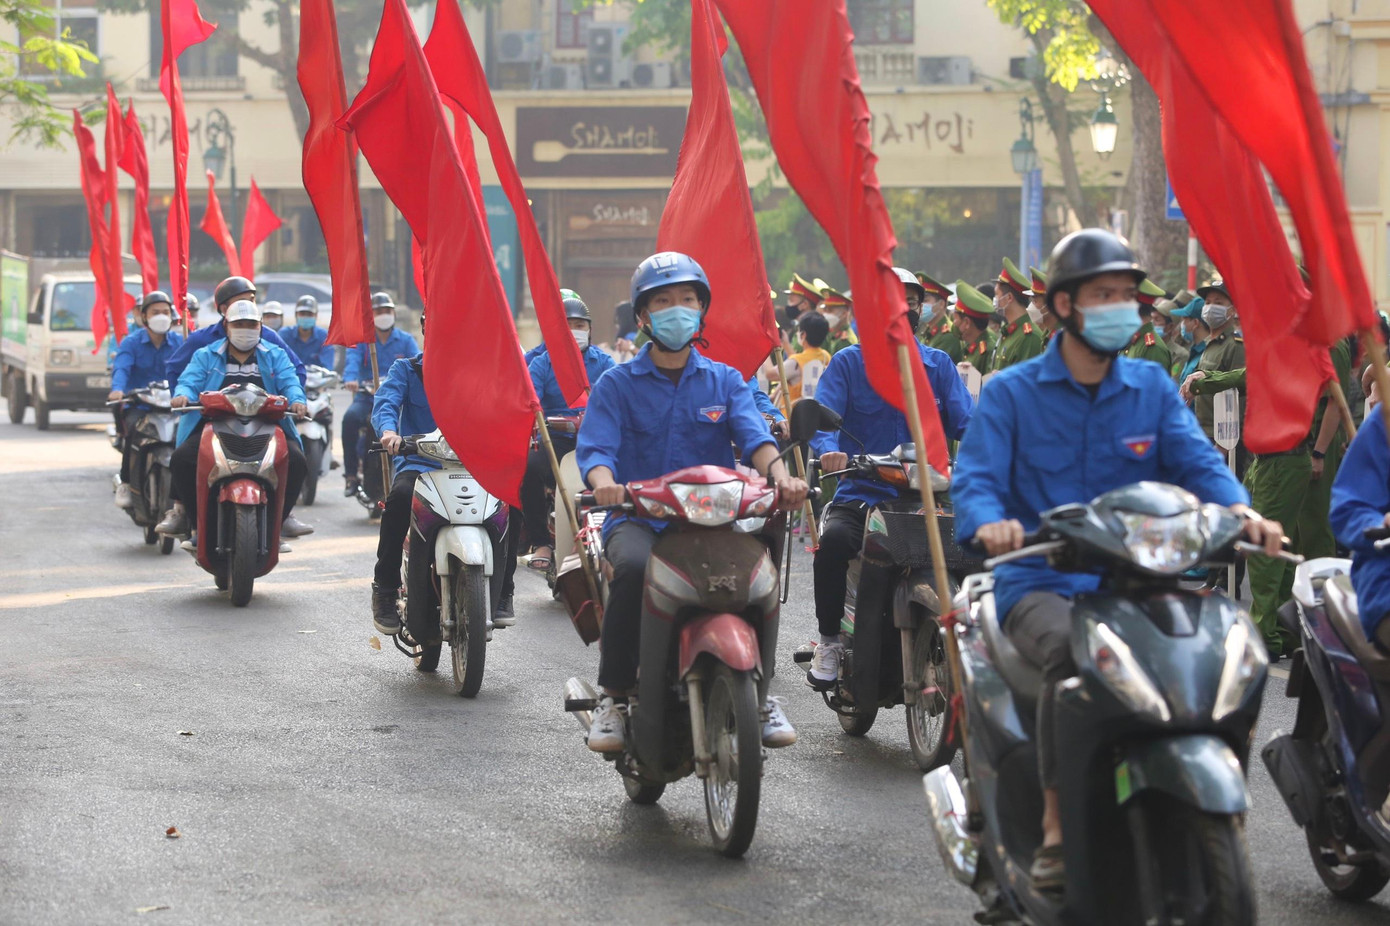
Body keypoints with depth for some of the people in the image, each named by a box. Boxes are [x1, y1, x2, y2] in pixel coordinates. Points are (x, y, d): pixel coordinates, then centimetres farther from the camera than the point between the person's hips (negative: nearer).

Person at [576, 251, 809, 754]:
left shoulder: (725, 381, 14)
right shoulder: (617, 383, 9)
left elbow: (754, 434, -3)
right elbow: (596, 447, -5)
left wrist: (780, 475, -25)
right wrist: (604, 482, -30)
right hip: (638, 519, -2)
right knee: (633, 566, -36)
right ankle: (614, 694, -19)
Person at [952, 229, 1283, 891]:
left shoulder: (1152, 388, 15)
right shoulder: (1010, 393, 5)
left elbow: (1196, 459, 1)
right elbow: (975, 477, -6)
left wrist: (1239, 510, -22)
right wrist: (989, 522, -31)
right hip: (1039, 584, -3)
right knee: (1071, 650, -37)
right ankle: (1056, 824, -29)